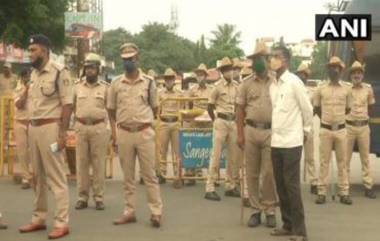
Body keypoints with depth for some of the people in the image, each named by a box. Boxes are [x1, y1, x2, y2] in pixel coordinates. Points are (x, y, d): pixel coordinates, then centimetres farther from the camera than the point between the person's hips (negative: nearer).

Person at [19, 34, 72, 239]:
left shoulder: (59, 72, -10)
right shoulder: (33, 73, 13)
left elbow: (67, 104, -13)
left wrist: (62, 132, -17)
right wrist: (30, 128, 13)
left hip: (50, 127, -8)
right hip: (33, 128, 8)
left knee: (56, 176, -5)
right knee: (38, 176, 13)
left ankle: (62, 223, 1)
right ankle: (39, 219, 23)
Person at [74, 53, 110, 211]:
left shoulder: (105, 87, 3)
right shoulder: (78, 86, 9)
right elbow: (73, 106, 18)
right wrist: (78, 117, 5)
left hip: (99, 128, -2)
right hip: (81, 127, 2)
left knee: (98, 164, 1)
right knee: (81, 163, 4)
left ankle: (99, 198, 8)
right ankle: (82, 197, 11)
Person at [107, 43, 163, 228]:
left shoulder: (148, 82, 2)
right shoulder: (116, 83, 5)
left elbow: (154, 108, 11)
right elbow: (111, 110, 10)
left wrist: (144, 122, 7)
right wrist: (114, 133, 4)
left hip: (144, 133, -2)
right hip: (124, 133, 2)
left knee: (149, 174, 1)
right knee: (128, 176, 9)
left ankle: (156, 212, 5)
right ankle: (129, 212, 17)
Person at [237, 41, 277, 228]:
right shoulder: (246, 84, 6)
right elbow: (240, 109, 7)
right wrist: (240, 134, 1)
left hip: (271, 132, -1)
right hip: (251, 130, 2)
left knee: (269, 173, 1)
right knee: (252, 173, 5)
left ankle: (270, 210, 12)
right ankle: (256, 210, 15)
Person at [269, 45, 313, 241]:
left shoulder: (294, 82, -10)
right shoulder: (273, 85, 10)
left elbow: (307, 109, -3)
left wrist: (306, 131, 6)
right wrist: (275, 132, 15)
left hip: (291, 142, -7)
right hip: (276, 141, 7)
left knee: (292, 185, -5)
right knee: (281, 185, 10)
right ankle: (288, 225, 21)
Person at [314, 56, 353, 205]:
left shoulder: (347, 88, 0)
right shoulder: (321, 88, -1)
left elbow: (348, 109, 11)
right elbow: (316, 108, 10)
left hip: (341, 129, 1)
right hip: (325, 129, -1)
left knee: (342, 162, 6)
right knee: (324, 161, 4)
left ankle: (344, 193, 11)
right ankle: (322, 192, 8)